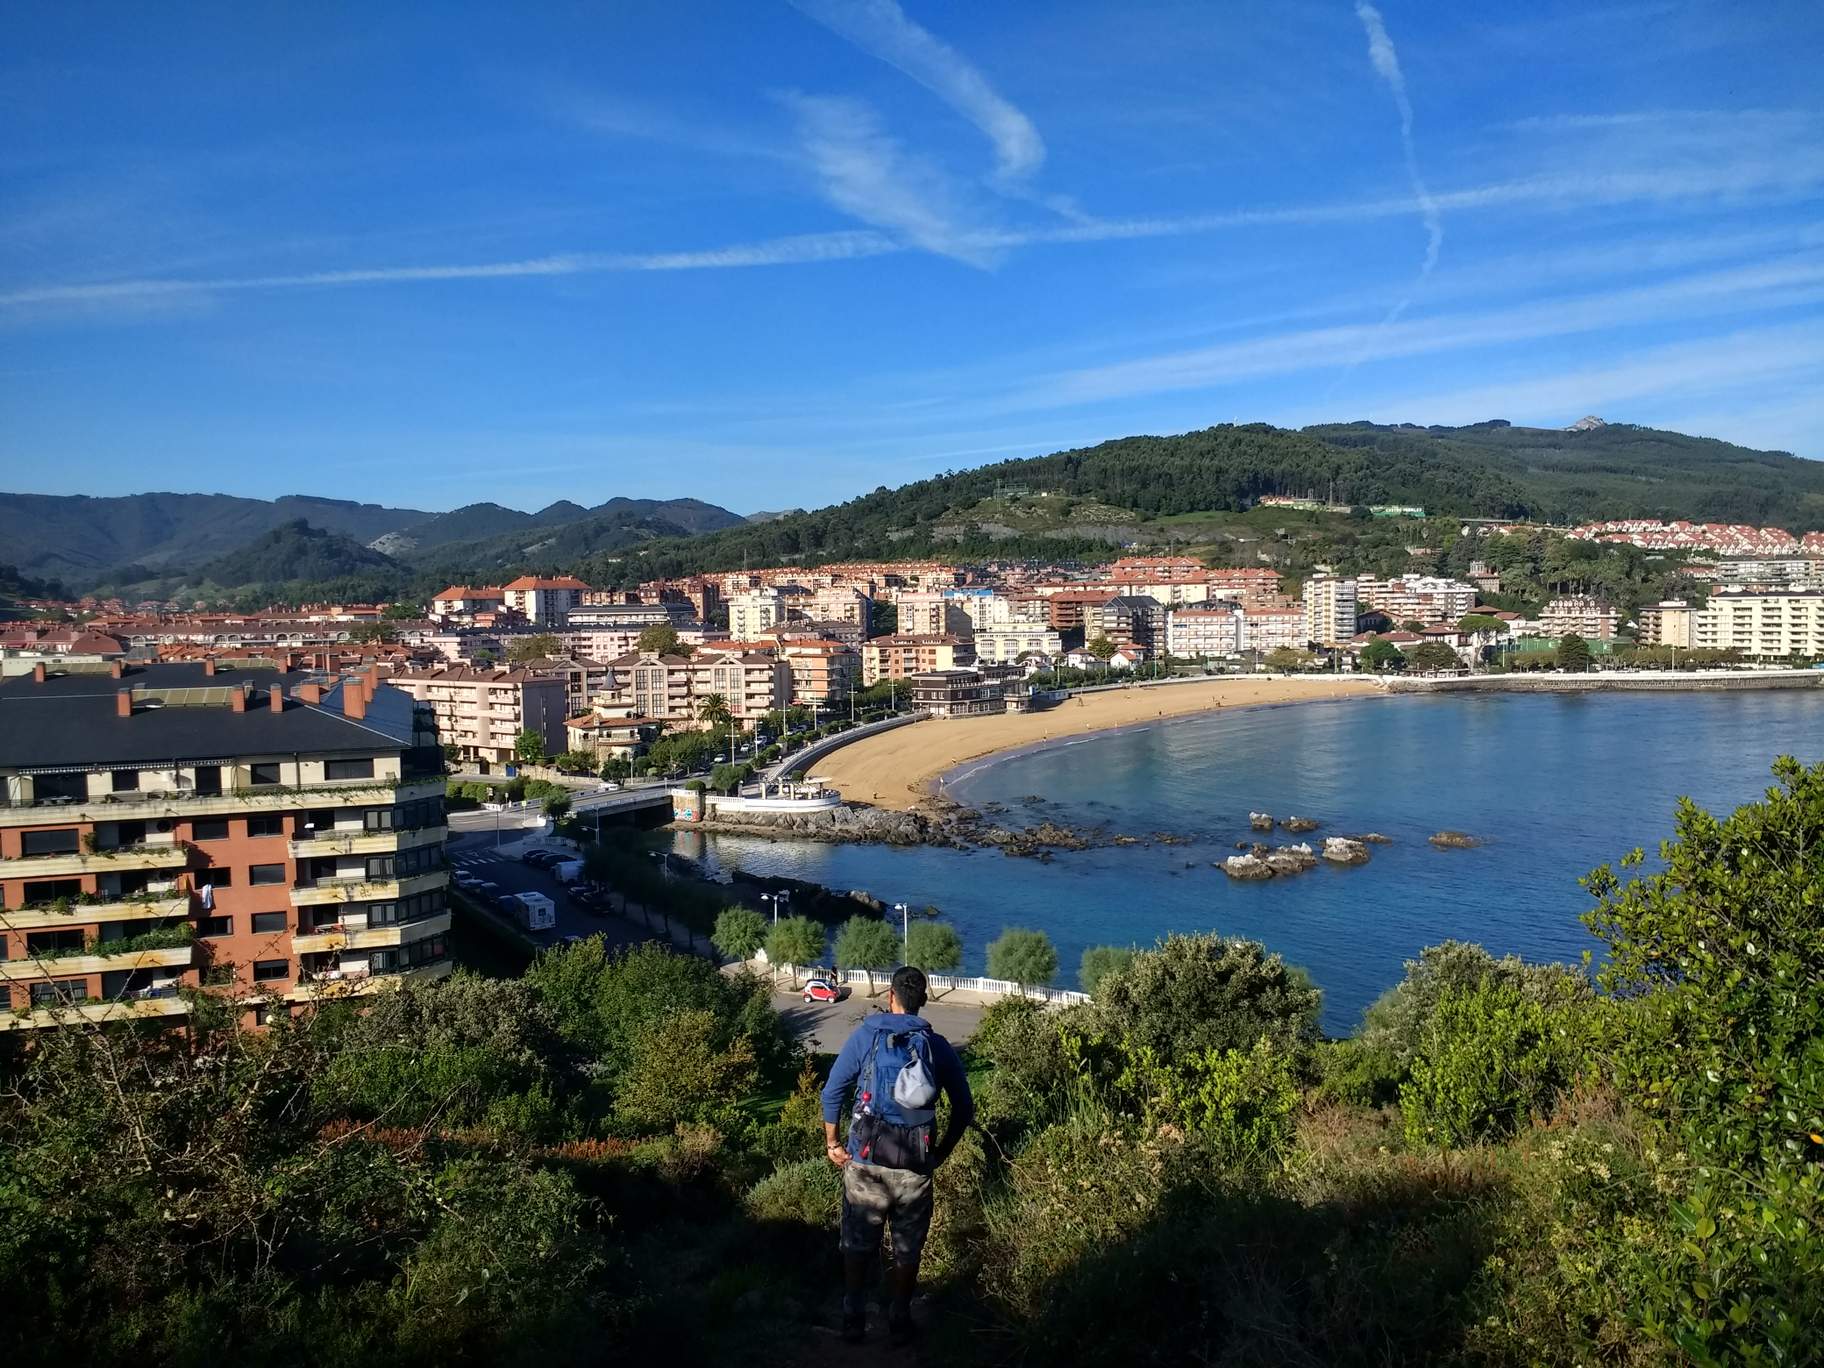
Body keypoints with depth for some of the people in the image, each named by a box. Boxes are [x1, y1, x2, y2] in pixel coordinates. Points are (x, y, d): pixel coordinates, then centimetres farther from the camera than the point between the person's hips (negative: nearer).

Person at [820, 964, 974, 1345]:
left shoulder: (865, 1035, -4)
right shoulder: (938, 1046, 0)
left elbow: (833, 1091, -5)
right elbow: (964, 1107, 2)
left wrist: (832, 1143, 5)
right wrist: (942, 1152, 12)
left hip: (866, 1159, -1)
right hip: (915, 1164, 1)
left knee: (858, 1243, 15)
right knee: (907, 1248, 16)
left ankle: (853, 1321, 24)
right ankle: (900, 1322, 26)